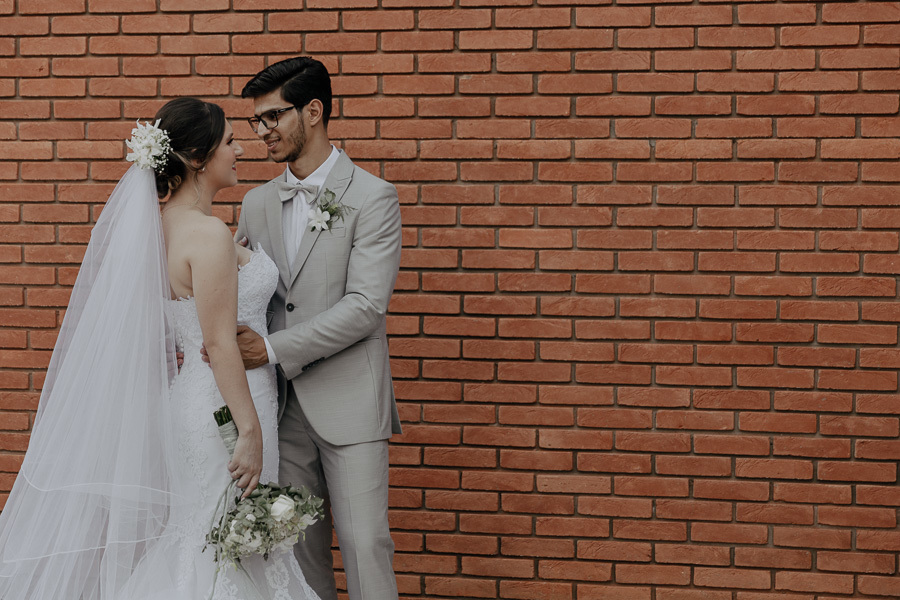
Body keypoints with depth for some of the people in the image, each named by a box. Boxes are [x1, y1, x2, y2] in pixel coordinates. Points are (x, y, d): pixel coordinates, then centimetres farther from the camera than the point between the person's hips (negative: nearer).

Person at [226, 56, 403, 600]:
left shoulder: (373, 197, -6)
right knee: (299, 540, 10)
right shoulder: (257, 203, 12)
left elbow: (365, 306, -15)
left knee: (364, 542, -5)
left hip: (347, 402, -5)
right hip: (281, 402, 5)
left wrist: (274, 348, -20)